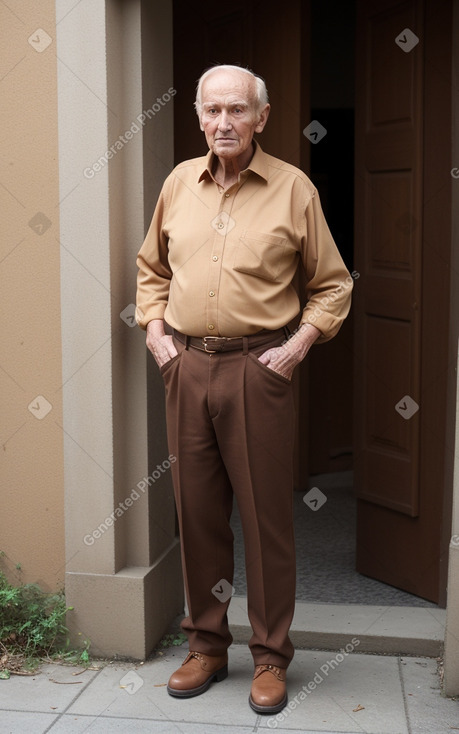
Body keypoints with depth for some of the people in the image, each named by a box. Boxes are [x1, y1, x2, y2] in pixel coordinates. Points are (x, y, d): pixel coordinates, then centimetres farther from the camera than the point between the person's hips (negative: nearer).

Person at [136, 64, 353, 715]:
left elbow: (333, 284, 4)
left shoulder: (292, 187, -1)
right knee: (197, 512, 10)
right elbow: (151, 267, 22)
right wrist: (155, 332, 9)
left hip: (258, 368, -4)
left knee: (267, 516, 1)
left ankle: (271, 658, 16)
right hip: (187, 366, 4)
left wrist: (298, 346, -6)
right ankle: (207, 646, 25)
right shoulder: (180, 182, 10)